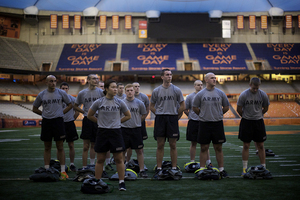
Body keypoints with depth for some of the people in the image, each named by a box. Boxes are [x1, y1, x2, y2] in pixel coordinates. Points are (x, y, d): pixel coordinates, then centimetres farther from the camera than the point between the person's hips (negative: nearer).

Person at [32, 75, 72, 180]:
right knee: (47, 147, 7)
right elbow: (34, 109, 14)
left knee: (60, 147, -1)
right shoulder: (41, 95, 5)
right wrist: (44, 114, 3)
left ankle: (63, 171, 1)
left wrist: (61, 113, 2)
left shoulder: (61, 93, 2)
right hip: (46, 122, 2)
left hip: (58, 121, -2)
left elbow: (70, 105, 12)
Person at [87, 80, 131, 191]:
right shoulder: (98, 102, -2)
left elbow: (128, 116, 12)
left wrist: (117, 121, 7)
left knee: (119, 159, 1)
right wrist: (100, 122, 7)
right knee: (100, 160, 7)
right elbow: (89, 116, 9)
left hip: (116, 132, 1)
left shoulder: (119, 103, 1)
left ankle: (121, 182, 8)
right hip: (102, 132, 0)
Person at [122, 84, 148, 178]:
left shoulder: (139, 103, 1)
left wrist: (137, 122, 8)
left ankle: (142, 170, 9)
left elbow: (144, 114, 14)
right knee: (122, 150, 6)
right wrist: (121, 121, 5)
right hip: (124, 129, 0)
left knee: (139, 150, 2)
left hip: (136, 129, 0)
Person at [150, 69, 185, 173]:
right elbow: (152, 106, 11)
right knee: (160, 145, 2)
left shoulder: (176, 90, 3)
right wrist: (159, 115, 3)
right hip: (160, 119, 0)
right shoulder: (156, 91, 5)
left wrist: (175, 116, 3)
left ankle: (174, 168, 11)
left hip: (172, 119, 0)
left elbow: (182, 106, 7)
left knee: (173, 145, 3)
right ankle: (159, 168, 9)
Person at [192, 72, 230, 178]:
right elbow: (195, 108, 7)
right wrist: (203, 115, 10)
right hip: (204, 124, -1)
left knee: (218, 148, 6)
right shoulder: (200, 94, -1)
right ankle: (202, 170, 11)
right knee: (204, 148, 4)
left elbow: (226, 107, 13)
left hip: (217, 123, 1)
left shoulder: (221, 93, 4)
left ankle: (221, 170, 13)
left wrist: (218, 115, 13)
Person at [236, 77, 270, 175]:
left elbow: (265, 108, 10)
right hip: (246, 122, -2)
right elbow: (239, 109, 0)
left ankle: (263, 167, 14)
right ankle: (244, 168, 10)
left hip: (259, 121, 2)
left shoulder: (263, 95, -5)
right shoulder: (243, 95, -11)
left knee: (260, 146, 6)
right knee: (246, 146, 2)